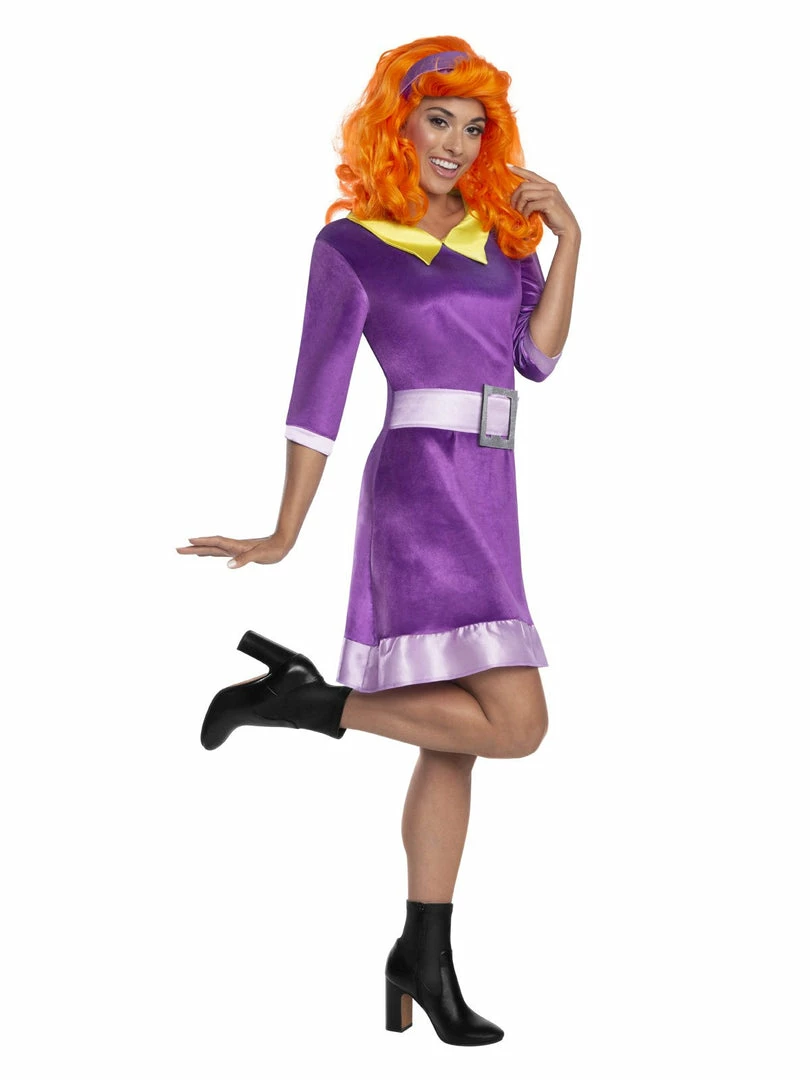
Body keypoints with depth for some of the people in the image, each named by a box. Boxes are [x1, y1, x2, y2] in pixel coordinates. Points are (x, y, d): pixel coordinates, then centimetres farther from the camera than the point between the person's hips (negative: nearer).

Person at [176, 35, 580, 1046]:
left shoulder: (506, 227, 15)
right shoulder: (352, 244, -1)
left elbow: (537, 356, 5)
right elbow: (317, 395, -3)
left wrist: (568, 238, -2)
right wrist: (283, 536, -3)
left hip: (487, 497, 7)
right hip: (420, 489, -7)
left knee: (454, 737, 7)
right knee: (513, 722, -17)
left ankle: (424, 958, 14)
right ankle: (301, 696, -5)